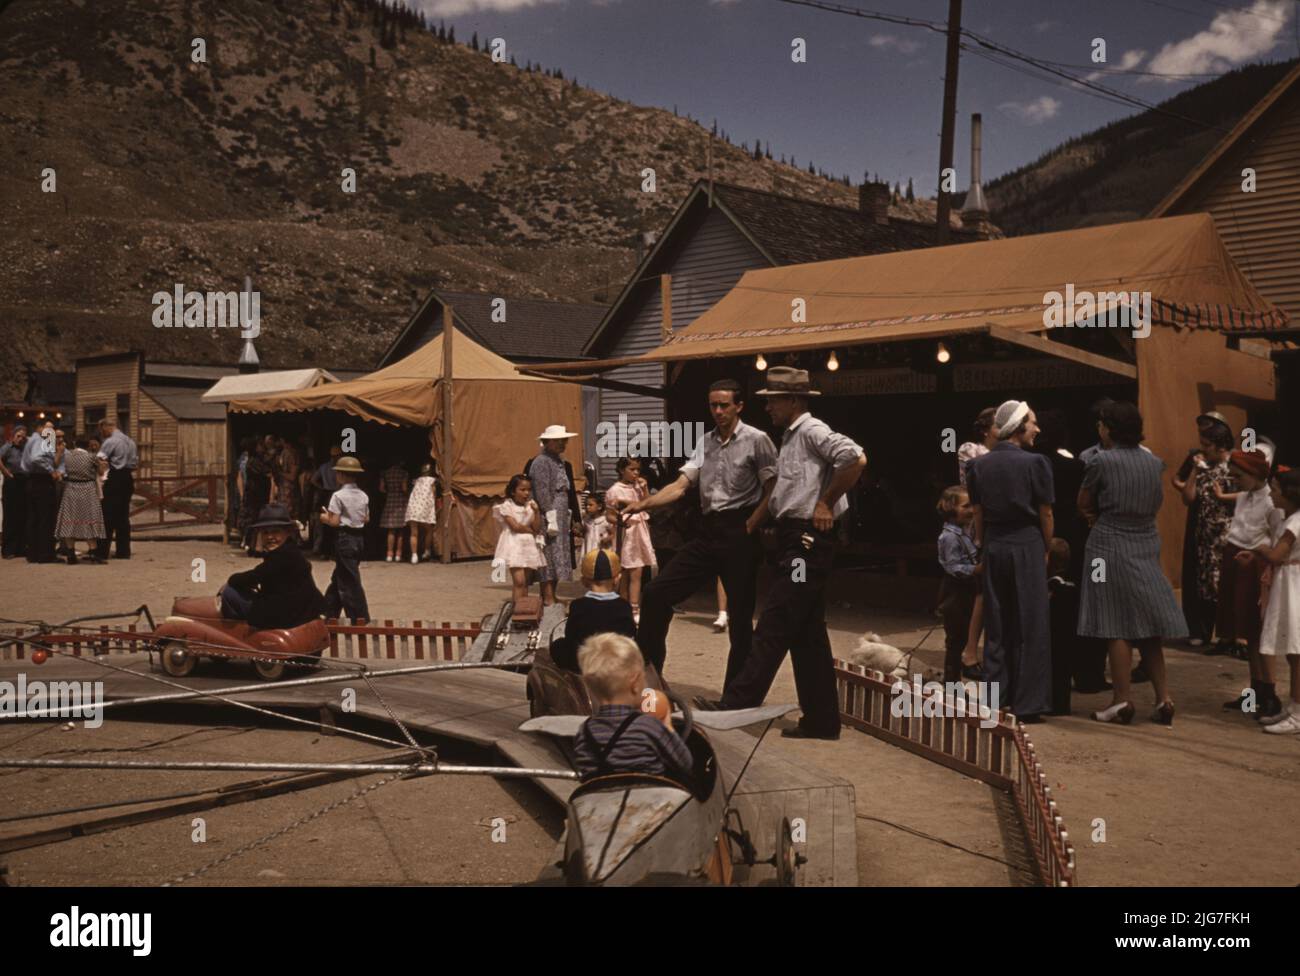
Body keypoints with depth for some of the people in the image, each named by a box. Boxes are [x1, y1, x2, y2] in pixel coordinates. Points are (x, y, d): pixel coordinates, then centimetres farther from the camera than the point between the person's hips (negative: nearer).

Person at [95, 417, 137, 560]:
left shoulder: (110, 442, -9)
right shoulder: (130, 441, 15)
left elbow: (99, 458, -18)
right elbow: (135, 461, 17)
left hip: (115, 478, -7)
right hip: (128, 478, 7)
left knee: (108, 516, -3)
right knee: (123, 515, 10)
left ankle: (102, 551, -3)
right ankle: (123, 551, 11)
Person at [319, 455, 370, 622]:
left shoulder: (338, 496, -14)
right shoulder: (363, 496, 5)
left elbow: (334, 522, -16)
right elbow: (366, 519, 9)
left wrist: (325, 518, 3)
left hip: (344, 538, -7)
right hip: (359, 538, 7)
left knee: (349, 581, -2)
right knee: (338, 577, 20)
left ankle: (361, 618, -3)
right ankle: (330, 611, 30)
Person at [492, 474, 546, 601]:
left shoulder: (531, 505, 8)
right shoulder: (507, 506, -6)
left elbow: (537, 528, 0)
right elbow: (515, 526, -14)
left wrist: (537, 511, -12)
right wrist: (531, 530, -2)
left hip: (529, 545, 5)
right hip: (514, 545, -5)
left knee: (525, 582, 7)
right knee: (519, 581, -15)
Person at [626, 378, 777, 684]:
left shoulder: (756, 440, -3)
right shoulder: (705, 442, 13)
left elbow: (773, 489, -6)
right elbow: (680, 485, 5)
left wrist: (755, 523, -16)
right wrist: (643, 504, -9)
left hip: (739, 533, -6)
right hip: (708, 531, 6)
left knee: (740, 616, 1)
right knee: (656, 593, 0)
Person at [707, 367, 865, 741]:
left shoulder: (811, 431, -11)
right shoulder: (790, 437, 18)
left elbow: (855, 459, -27)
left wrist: (826, 502, -18)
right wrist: (749, 525, 21)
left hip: (808, 541, -10)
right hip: (795, 540, 10)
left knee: (773, 628, -7)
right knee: (807, 634, 11)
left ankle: (738, 703, -3)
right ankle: (821, 720, 16)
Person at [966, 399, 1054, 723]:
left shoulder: (978, 466, 3)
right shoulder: (1035, 463, -9)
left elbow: (978, 514, 5)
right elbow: (1045, 514, -4)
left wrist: (985, 547, 14)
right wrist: (1045, 550, 9)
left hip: (993, 548, 4)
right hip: (1027, 546, -4)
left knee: (995, 627, 11)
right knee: (1030, 627, 3)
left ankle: (995, 701, 14)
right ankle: (1028, 704, 5)